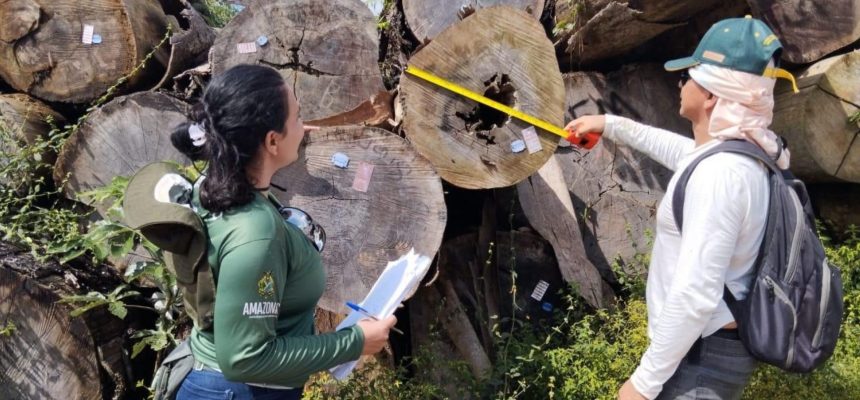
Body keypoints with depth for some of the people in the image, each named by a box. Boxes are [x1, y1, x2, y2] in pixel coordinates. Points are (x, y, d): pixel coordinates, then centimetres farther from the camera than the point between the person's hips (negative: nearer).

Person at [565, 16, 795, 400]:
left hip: (703, 355, -9)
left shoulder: (719, 173, -28)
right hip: (714, 344, 9)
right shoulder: (732, 151, 2)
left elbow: (695, 295, -30)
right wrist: (612, 124, 33)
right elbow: (681, 149, 26)